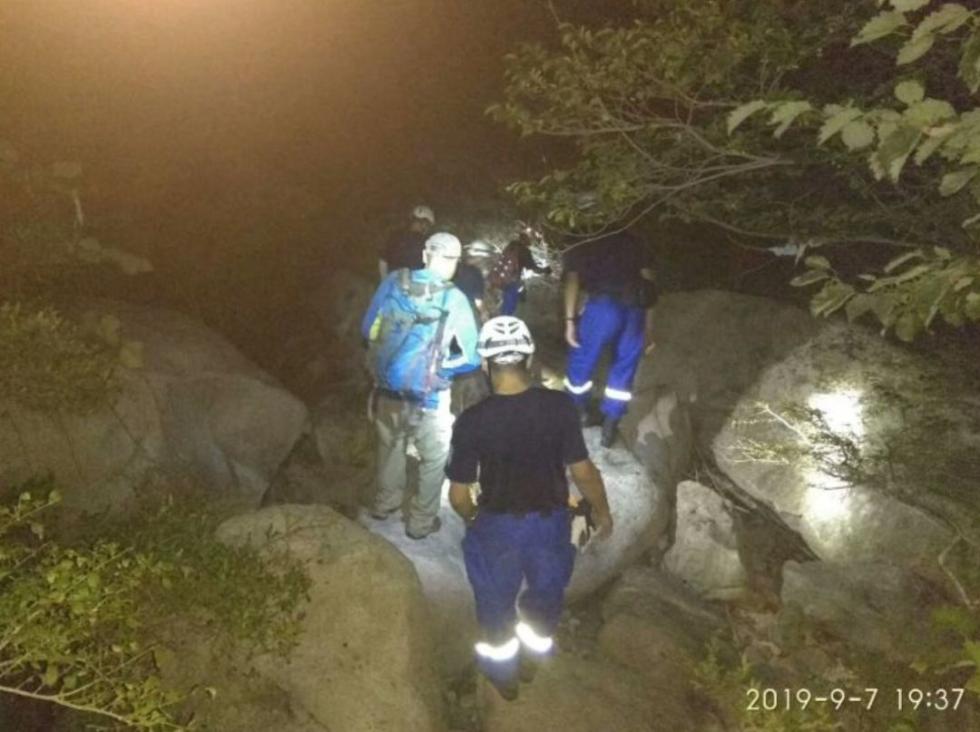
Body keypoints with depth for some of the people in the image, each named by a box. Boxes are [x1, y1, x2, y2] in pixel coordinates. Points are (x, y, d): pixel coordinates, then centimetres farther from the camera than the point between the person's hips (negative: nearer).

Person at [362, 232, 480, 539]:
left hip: (387, 389, 4)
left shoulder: (394, 281, -8)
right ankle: (421, 521, 32)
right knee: (434, 459, 20)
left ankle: (385, 504, 48)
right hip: (428, 398, -4)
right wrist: (440, 366, 6)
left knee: (390, 447, 29)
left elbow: (368, 330, 2)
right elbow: (472, 357, -11)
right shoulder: (454, 299, -16)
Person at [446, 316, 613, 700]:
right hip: (551, 521, 2)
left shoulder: (472, 420, -22)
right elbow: (583, 470, -12)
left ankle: (503, 675, 47)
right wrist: (602, 512, 7)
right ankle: (530, 658, 52)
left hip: (498, 525, -1)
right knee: (547, 590, 29)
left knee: (497, 600, 25)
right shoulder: (560, 406, -19)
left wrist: (472, 518, 8)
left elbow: (458, 494, -14)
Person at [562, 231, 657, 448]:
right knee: (624, 368, 16)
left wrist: (570, 320, 2)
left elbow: (572, 279, 6)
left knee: (581, 359, 19)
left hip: (603, 305, -3)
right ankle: (609, 426, 19)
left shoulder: (580, 245, 21)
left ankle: (577, 412, 35)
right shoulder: (631, 241, 27)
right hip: (636, 308, 3)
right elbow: (648, 280, 19)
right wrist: (649, 326, 19)